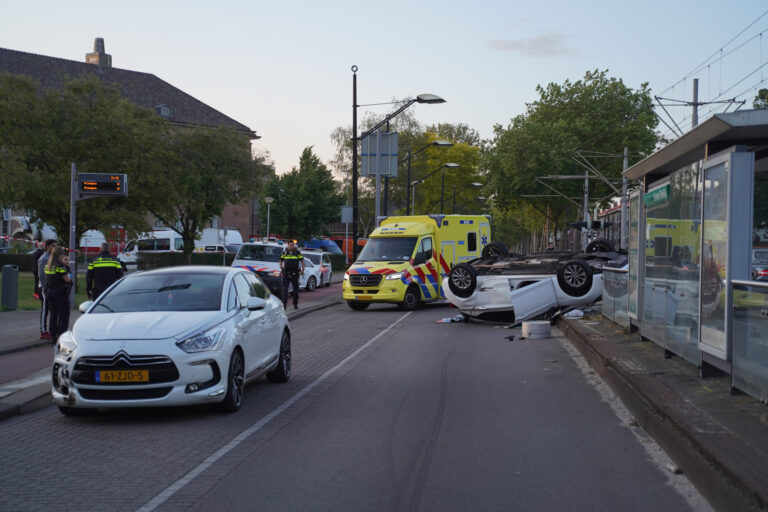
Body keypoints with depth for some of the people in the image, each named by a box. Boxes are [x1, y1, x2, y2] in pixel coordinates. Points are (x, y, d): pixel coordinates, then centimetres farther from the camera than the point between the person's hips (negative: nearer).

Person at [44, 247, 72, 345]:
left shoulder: (48, 265, 8)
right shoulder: (60, 265, -14)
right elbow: (67, 279, -15)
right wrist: (69, 276, 8)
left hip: (50, 292, 7)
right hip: (61, 293, -7)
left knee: (53, 314, 13)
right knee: (64, 315, 0)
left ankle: (53, 337, 15)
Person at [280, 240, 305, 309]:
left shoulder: (298, 253, 2)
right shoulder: (284, 253, 5)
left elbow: (302, 261, 4)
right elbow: (281, 262, 11)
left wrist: (302, 269, -10)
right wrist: (281, 270, 0)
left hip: (295, 274, 0)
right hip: (286, 274, 0)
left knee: (296, 289, 8)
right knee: (285, 289, -10)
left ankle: (295, 304, 18)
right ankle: (284, 303, -13)